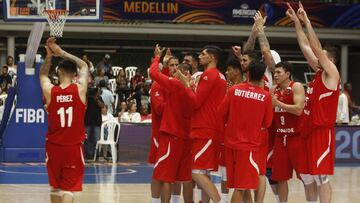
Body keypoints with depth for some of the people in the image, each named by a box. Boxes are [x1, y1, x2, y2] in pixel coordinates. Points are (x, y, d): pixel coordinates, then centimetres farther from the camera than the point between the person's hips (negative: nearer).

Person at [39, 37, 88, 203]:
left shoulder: (49, 91, -8)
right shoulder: (80, 89, -9)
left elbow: (43, 74, 17)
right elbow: (84, 66, 10)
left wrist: (49, 55, 10)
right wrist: (61, 52, 11)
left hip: (53, 146, 2)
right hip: (74, 147, -2)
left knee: (55, 187, 18)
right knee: (69, 189, -5)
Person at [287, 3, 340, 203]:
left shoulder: (332, 74, -8)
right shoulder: (319, 73, 14)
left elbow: (316, 47, -16)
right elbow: (305, 46, 14)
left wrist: (307, 21, -15)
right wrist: (296, 21, 10)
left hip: (323, 132, -9)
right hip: (309, 130, 9)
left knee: (321, 175, -8)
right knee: (307, 174, 12)